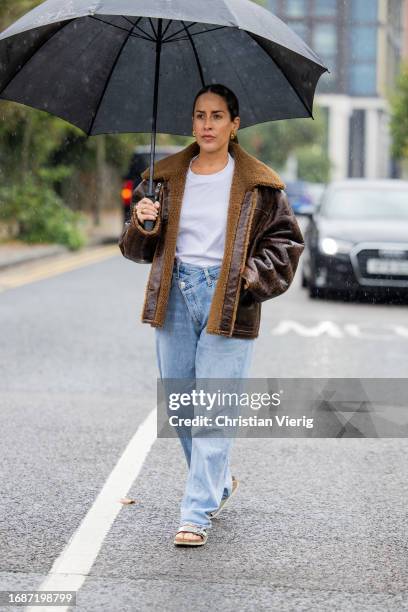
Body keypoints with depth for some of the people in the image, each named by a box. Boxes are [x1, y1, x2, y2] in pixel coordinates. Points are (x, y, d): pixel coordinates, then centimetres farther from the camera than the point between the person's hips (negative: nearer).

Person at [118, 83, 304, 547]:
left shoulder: (258, 185, -1)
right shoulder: (166, 178, 8)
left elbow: (285, 241, 5)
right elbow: (138, 249, 10)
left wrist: (251, 278, -9)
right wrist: (142, 225, -11)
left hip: (228, 301, -4)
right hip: (175, 297, 4)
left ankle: (197, 514, -2)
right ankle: (218, 483, 34)